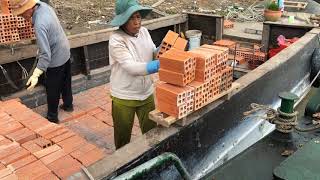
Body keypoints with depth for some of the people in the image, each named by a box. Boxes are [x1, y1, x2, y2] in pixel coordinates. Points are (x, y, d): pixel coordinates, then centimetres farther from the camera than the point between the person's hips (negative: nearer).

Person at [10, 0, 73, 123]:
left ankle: (52, 117, 26)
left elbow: (46, 55, -34)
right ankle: (68, 105, 45)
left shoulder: (39, 25, -35)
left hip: (56, 60, -9)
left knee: (52, 91, 9)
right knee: (66, 82, 26)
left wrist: (35, 75, -33)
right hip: (65, 52, 9)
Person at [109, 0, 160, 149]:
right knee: (123, 136, 16)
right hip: (124, 97, -5)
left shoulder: (144, 32, -3)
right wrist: (161, 64, -37)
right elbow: (131, 67, -31)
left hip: (146, 94, 5)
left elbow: (153, 53, 5)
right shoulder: (116, 40, -22)